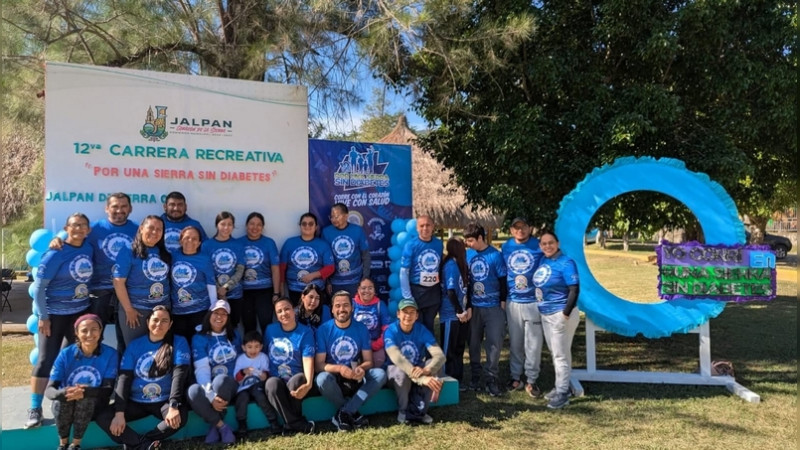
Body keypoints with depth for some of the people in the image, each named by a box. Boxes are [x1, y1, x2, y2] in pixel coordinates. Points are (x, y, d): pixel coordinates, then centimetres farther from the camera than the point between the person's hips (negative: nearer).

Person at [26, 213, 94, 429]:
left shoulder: (89, 248, -3)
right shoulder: (55, 254, -16)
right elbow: (38, 287, -14)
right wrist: (43, 316, -15)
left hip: (81, 312, 5)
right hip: (55, 314, -5)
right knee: (46, 360, -2)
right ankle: (35, 409, 7)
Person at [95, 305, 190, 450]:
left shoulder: (178, 343, -4)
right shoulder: (135, 345, 2)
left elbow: (179, 374, -14)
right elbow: (124, 377, -4)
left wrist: (173, 406, -27)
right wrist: (119, 412, -15)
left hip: (164, 402, -3)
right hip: (135, 402, 3)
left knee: (181, 415, -33)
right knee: (102, 417, -19)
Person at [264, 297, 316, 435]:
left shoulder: (305, 332, -4)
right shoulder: (270, 329, 7)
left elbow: (308, 360, -16)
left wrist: (308, 383, -33)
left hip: (296, 382, -2)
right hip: (276, 382, 2)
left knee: (298, 378, -37)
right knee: (272, 383, -34)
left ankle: (291, 423, -16)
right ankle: (299, 424, -25)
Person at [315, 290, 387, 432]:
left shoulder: (361, 328, -1)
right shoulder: (324, 330, -9)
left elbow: (368, 361, 0)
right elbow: (318, 365, -12)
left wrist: (361, 368, -26)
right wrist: (339, 368, -32)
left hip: (356, 379, 2)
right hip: (335, 380, -2)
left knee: (380, 374, -24)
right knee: (322, 378, -35)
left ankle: (343, 413, -22)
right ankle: (353, 414, -15)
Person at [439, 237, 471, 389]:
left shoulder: (460, 264, 9)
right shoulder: (451, 265, -16)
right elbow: (450, 291, -19)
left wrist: (468, 308, 3)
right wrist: (459, 311, -16)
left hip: (461, 313, 8)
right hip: (451, 315, -8)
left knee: (459, 348, 15)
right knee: (449, 349, 2)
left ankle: (457, 379, 25)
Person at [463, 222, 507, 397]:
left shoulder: (495, 255, -10)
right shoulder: (468, 255, 1)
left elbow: (503, 279, -5)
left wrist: (503, 302, -6)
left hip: (493, 306, -4)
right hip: (474, 306, 4)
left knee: (494, 343, 0)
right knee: (473, 342, 10)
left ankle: (491, 379, 9)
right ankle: (475, 375, 23)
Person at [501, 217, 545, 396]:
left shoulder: (539, 246, -3)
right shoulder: (506, 247, 7)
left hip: (534, 301, -3)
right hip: (512, 302, 3)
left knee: (533, 344, 2)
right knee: (515, 342, 12)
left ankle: (531, 380, 14)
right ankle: (515, 377, 24)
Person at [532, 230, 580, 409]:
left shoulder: (566, 263, -15)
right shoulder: (543, 261, 7)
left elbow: (574, 290, -19)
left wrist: (566, 313, -23)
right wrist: (541, 308, 12)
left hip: (561, 314, -8)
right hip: (546, 314, 8)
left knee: (561, 354, 0)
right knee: (554, 353, 18)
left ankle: (562, 393, 9)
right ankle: (560, 386, 31)